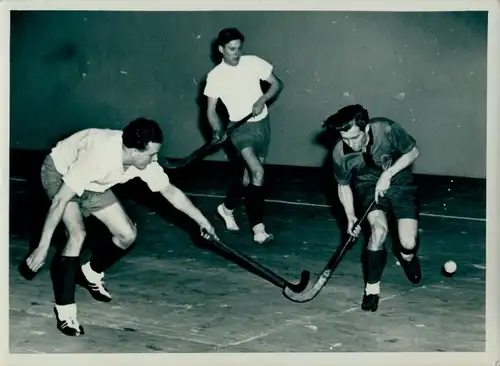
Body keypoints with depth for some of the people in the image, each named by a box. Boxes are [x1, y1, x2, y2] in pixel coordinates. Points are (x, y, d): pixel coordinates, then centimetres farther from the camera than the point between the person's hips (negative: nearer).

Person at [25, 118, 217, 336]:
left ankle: (90, 274, 28)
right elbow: (60, 200, -37)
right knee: (78, 234, -27)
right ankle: (64, 310, -16)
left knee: (127, 234, 0)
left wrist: (202, 221, 3)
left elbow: (170, 191, -3)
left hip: (91, 183, 7)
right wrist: (43, 247, -35)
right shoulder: (98, 156, -42)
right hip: (58, 173, -7)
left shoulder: (144, 159, -22)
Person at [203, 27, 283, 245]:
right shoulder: (215, 76, -8)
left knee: (248, 175, 12)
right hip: (240, 127, -3)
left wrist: (262, 100, -15)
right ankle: (258, 228, -22)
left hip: (262, 124, 4)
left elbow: (277, 84, 2)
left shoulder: (253, 63, -4)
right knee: (257, 171, -24)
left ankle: (227, 208, 40)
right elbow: (211, 109, -6)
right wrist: (218, 131, -23)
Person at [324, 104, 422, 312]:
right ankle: (372, 287, -12)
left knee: (409, 243, -11)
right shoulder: (340, 154, -23)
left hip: (399, 182, 0)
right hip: (368, 186, 0)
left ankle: (407, 257, 29)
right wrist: (350, 216, -14)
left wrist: (388, 174, -23)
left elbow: (413, 152, -12)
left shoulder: (387, 130, -30)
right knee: (378, 228, -28)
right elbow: (343, 185, -3)